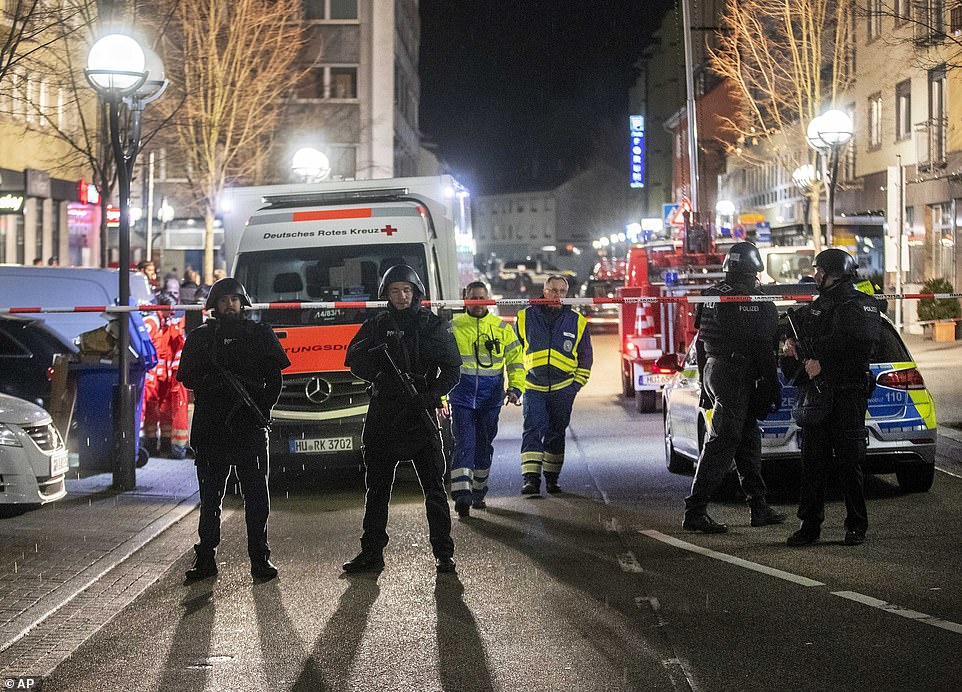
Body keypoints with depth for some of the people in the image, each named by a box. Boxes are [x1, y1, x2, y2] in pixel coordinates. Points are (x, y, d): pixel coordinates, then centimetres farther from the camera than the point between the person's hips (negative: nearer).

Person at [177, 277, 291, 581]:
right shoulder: (200, 337, 12)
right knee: (210, 496, 5)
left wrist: (261, 408, -10)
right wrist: (211, 381, -15)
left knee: (256, 496, -1)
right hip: (210, 428, 1)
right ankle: (205, 559, 9)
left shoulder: (260, 334, 9)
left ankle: (259, 558, 3)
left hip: (250, 429, -1)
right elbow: (187, 376, 4)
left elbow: (274, 378, 4)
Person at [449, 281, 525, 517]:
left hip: (490, 400, 2)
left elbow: (516, 360, 9)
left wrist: (516, 388, -6)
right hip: (462, 398, -2)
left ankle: (478, 492, 25)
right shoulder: (453, 328, 2)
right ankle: (462, 495, -20)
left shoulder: (502, 328, 6)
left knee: (484, 447, 11)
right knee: (464, 445, -13)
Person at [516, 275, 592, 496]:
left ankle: (552, 478, 19)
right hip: (533, 387, -1)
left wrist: (576, 384, 6)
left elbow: (585, 358, 15)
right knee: (532, 431, -13)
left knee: (556, 435, 8)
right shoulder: (526, 318, 4)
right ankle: (531, 479, -19)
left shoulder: (577, 322, 7)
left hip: (563, 389, 1)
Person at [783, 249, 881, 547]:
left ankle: (856, 526, 6)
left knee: (848, 461, -3)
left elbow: (860, 350, -16)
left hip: (848, 395, -7)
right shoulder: (817, 306, 18)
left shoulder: (861, 305, -5)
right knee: (813, 460, 4)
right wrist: (790, 342, 5)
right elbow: (799, 330, 29)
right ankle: (810, 525, 9)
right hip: (816, 391, 7)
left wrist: (823, 366, -18)